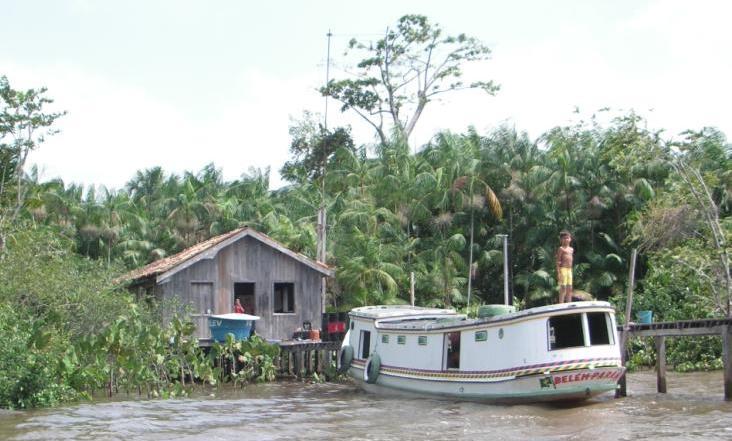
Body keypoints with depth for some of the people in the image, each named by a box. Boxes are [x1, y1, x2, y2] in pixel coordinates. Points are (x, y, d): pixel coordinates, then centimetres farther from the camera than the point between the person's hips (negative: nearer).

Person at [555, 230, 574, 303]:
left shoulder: (571, 249, 17)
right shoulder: (561, 249, -5)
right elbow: (558, 261, -8)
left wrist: (571, 271, 18)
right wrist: (558, 272, -15)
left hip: (569, 269, 7)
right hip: (563, 269, -7)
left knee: (569, 288, 7)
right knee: (563, 288, -9)